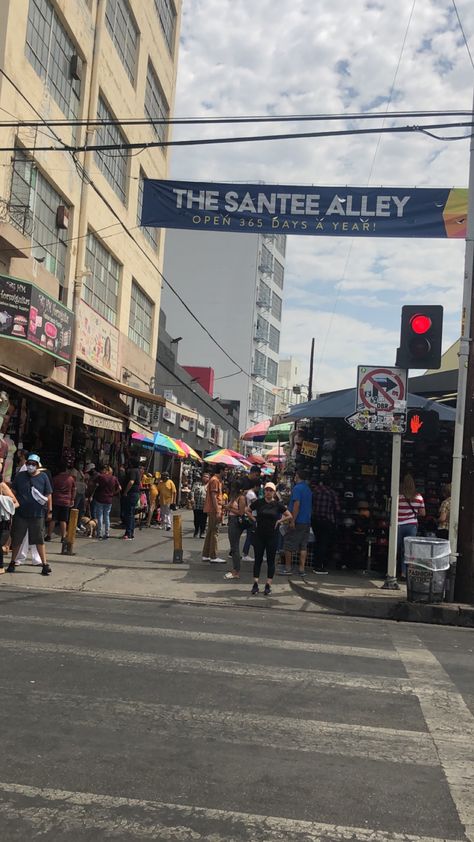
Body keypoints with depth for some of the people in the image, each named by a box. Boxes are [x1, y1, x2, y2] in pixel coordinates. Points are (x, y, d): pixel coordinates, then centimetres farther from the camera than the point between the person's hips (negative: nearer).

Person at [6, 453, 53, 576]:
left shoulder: (43, 477, -1)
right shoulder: (20, 476, 4)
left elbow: (48, 495, 2)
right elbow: (13, 492, 10)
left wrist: (49, 511, 1)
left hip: (37, 515, -2)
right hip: (20, 514, 2)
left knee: (39, 540, 2)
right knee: (16, 539, 11)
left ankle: (44, 564, 8)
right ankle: (12, 563, 25)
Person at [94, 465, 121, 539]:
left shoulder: (100, 476, -8)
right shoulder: (114, 478, 2)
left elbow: (96, 486, -13)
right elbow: (119, 488, 2)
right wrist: (112, 494, 8)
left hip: (100, 499, -3)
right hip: (109, 500, 3)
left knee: (100, 516, 4)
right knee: (107, 516, 11)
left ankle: (99, 533, 4)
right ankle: (107, 533, 10)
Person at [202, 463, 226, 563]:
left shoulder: (217, 480, 18)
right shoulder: (215, 480, -13)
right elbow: (213, 496, -19)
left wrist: (219, 510, 21)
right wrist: (217, 511, -22)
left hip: (212, 510, 10)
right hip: (214, 510, -10)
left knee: (210, 532, 12)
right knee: (214, 532, -8)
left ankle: (206, 555, 16)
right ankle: (213, 557, -7)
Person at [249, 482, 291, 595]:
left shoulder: (278, 505, -3)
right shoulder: (258, 503, -1)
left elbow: (289, 516, 4)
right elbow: (248, 510, 15)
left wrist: (279, 521, -4)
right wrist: (254, 519, 3)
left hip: (272, 536, -1)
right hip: (259, 535, 1)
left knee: (271, 560, 4)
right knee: (258, 559, 5)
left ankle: (268, 585, 9)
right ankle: (255, 584, 10)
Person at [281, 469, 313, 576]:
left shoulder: (297, 488, -12)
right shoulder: (308, 489, 14)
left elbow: (296, 504, -19)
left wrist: (292, 521, -19)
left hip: (297, 522, -8)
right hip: (307, 522, 8)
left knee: (289, 545, 1)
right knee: (303, 546, 8)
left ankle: (287, 568, 4)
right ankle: (301, 569, 6)